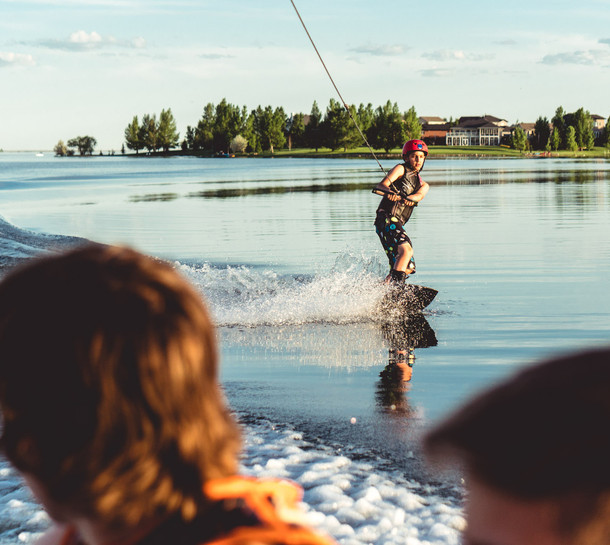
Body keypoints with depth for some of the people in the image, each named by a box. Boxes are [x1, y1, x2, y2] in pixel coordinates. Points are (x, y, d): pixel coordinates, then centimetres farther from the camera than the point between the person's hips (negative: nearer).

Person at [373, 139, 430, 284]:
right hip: (386, 218, -7)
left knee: (408, 268, 6)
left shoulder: (423, 185, 25)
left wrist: (409, 198, -25)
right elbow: (381, 186, -6)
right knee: (406, 250, -28)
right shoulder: (401, 169, 10)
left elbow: (420, 195, 0)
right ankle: (395, 284, -34)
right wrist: (390, 192, -30)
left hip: (398, 223, 7)